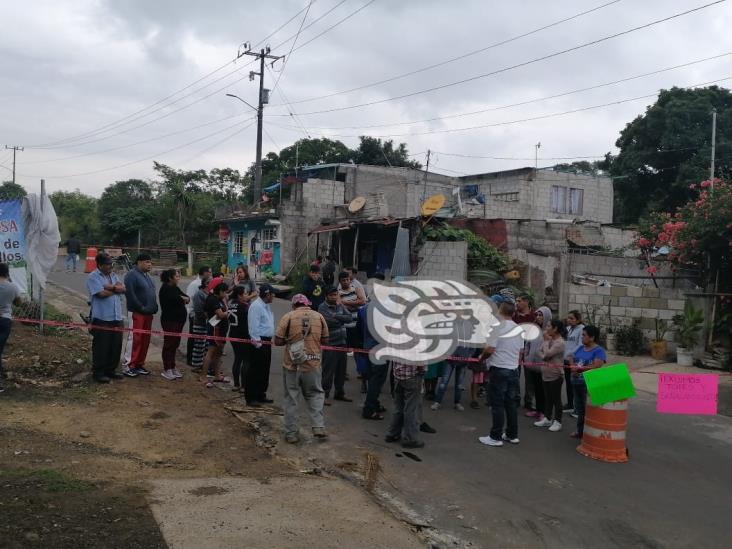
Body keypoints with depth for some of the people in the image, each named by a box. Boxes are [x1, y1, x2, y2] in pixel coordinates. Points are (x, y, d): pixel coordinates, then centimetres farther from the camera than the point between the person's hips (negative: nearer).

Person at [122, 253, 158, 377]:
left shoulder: (147, 276, 19)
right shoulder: (132, 275, -9)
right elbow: (130, 294, -19)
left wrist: (154, 307, 9)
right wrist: (141, 307, -17)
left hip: (148, 314, 9)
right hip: (137, 313, -9)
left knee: (145, 340, 10)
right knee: (134, 339, -8)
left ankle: (139, 364, 19)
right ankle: (129, 366, -2)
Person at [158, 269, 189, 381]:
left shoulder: (175, 288, 17)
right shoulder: (166, 288, -11)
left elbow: (186, 298, 13)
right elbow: (176, 299, -23)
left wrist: (184, 298, -10)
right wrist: (184, 299, -3)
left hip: (178, 320, 9)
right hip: (169, 320, -9)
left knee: (174, 344, 13)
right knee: (169, 344, -4)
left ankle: (172, 368, 21)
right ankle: (166, 370, 1)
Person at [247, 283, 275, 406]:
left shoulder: (266, 306, 15)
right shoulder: (256, 306, -15)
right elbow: (254, 327, -19)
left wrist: (269, 340, 14)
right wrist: (258, 343, -19)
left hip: (266, 342, 10)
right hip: (259, 342, -10)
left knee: (265, 370, 15)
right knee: (255, 371, -4)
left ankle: (261, 395, 25)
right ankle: (250, 397, 2)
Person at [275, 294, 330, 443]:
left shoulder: (288, 317, -7)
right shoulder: (318, 316, 2)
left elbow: (278, 341, -7)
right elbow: (325, 340, 9)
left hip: (292, 365, -1)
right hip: (313, 364, 2)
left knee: (291, 398, 10)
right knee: (315, 394, 18)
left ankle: (291, 433, 15)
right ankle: (318, 426, 6)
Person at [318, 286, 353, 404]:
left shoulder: (340, 306, 11)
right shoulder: (322, 307, -8)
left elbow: (349, 318, -2)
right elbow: (328, 322, -23)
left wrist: (336, 317, -14)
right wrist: (342, 320, -9)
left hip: (341, 342, 7)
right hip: (330, 344, -7)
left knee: (341, 369, 13)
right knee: (328, 370, -3)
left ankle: (340, 393, 26)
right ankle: (325, 394, 6)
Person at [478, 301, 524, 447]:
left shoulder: (498, 327, -15)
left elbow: (490, 350, -19)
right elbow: (520, 351, 14)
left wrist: (481, 357, 0)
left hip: (499, 369, -7)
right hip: (513, 369, 7)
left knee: (497, 404, -2)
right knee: (511, 403, 13)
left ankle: (496, 437, 2)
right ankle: (512, 434, 19)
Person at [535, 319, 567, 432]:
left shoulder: (559, 343, -17)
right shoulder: (549, 339, 7)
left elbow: (547, 354, -23)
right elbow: (540, 352, 6)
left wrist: (546, 341, -13)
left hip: (556, 375, -8)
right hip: (546, 374, 8)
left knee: (556, 399, 2)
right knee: (547, 398, 16)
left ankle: (557, 422, 10)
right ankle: (547, 419, 26)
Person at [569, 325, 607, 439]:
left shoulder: (599, 351, -11)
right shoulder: (580, 348, 11)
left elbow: (596, 367, -21)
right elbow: (571, 359, 13)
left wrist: (579, 368, -16)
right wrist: (573, 367, -10)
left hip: (589, 384, -7)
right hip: (576, 382, 7)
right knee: (579, 408, 17)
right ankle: (580, 431, 28)